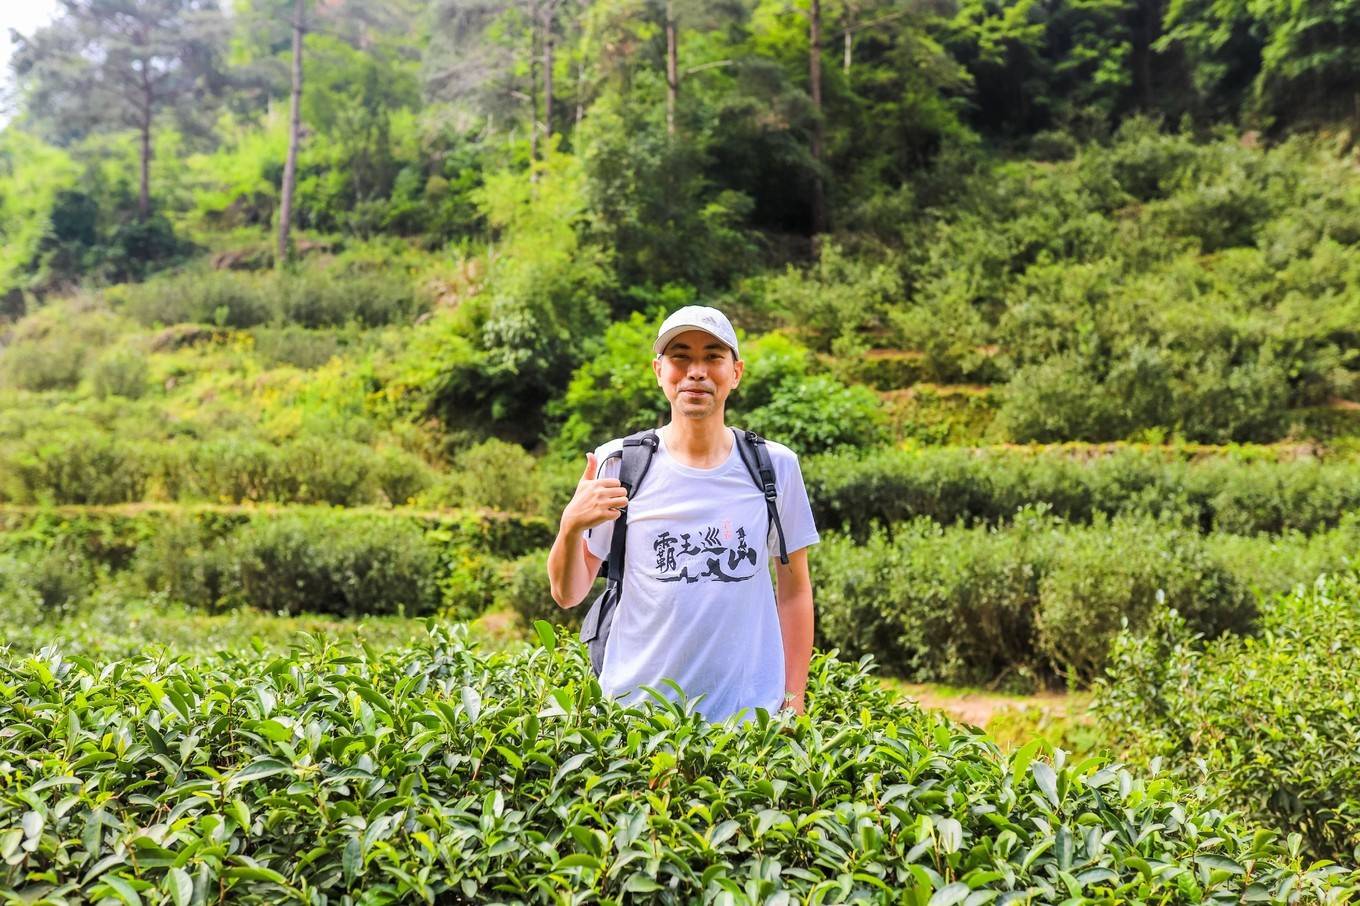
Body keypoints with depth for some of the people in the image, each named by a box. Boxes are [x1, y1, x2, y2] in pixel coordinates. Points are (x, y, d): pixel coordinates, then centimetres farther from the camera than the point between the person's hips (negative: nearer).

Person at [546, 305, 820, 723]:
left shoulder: (775, 466, 0)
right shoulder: (617, 464, -3)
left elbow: (794, 590, 8)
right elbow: (568, 595, 0)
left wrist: (794, 701, 7)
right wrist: (570, 526, -19)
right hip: (634, 706, 0)